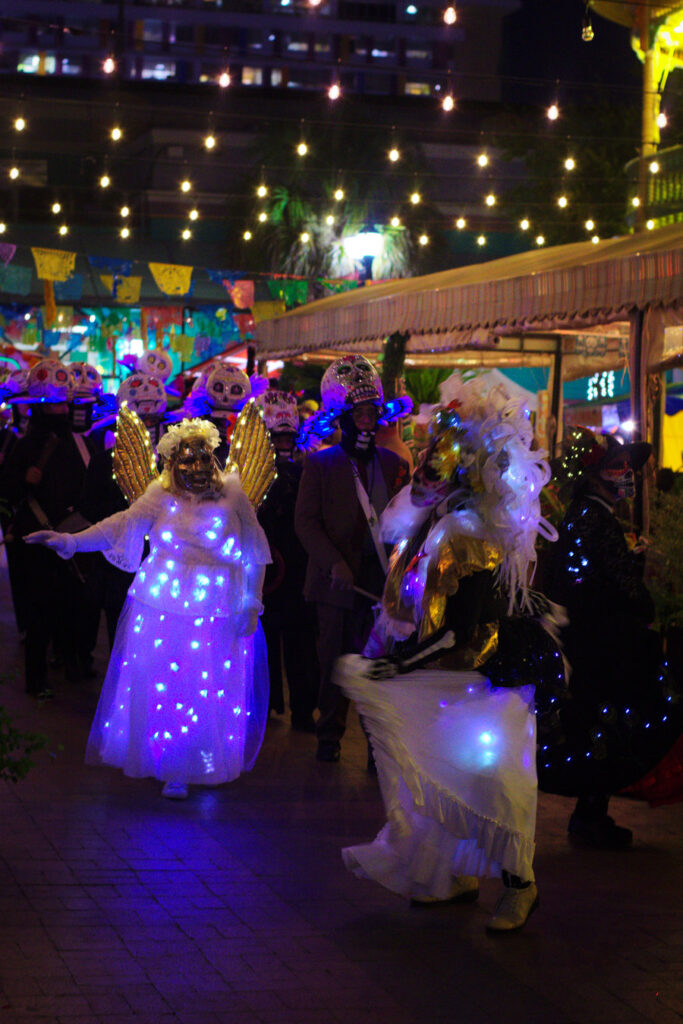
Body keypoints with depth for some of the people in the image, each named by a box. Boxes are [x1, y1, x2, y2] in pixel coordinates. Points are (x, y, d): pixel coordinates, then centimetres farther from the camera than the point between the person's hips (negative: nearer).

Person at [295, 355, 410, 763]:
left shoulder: (395, 465, 11)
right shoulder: (321, 464, 4)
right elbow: (306, 522, -2)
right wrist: (334, 563, -14)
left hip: (384, 577, 1)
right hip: (339, 578, -1)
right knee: (335, 660, 5)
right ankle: (331, 735, 17)